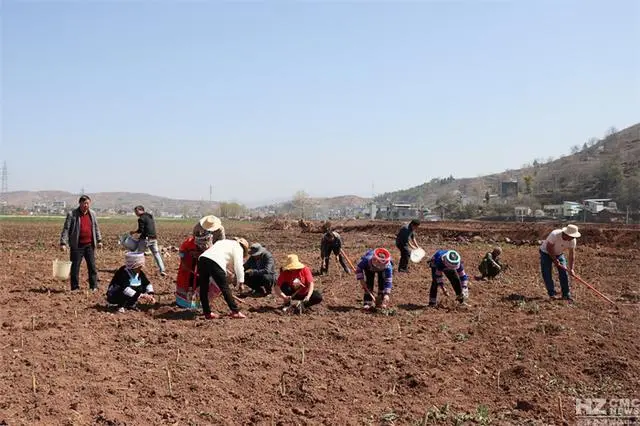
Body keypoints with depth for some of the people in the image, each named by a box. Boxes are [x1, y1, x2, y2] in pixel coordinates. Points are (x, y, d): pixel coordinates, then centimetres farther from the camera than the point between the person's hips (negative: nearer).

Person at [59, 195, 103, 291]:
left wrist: (99, 240, 12)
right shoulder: (72, 214, -5)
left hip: (89, 245, 3)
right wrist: (63, 243, -14)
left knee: (92, 266, 5)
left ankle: (94, 287, 12)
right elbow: (66, 229, -7)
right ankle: (75, 288, 11)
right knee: (75, 267, 2)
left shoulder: (92, 214, 9)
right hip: (77, 245, -3)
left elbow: (96, 228, 18)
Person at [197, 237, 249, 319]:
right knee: (225, 288, 2)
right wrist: (240, 281, 7)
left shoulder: (224, 242, 37)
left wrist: (226, 272, 42)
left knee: (204, 289, 14)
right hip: (215, 263, -7)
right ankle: (235, 311, 7)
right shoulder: (238, 248, 16)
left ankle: (207, 312, 19)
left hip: (202, 258, 7)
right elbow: (238, 265, 6)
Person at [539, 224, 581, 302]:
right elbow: (549, 248, -26)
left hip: (559, 254, 4)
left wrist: (571, 269, -21)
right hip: (546, 252, -4)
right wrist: (554, 259, -20)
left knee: (563, 273, -5)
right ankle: (552, 294, 3)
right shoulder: (554, 235, -36)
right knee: (547, 274, -8)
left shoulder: (572, 240, -21)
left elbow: (572, 255, -16)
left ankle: (566, 294, 2)